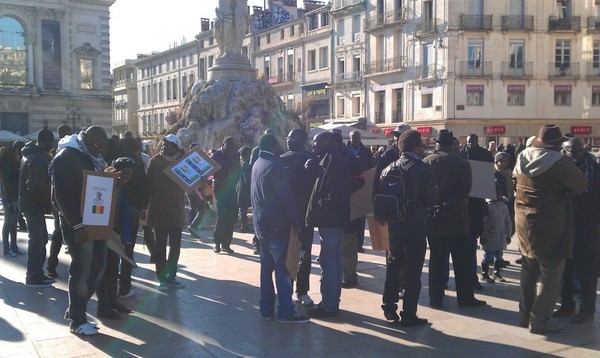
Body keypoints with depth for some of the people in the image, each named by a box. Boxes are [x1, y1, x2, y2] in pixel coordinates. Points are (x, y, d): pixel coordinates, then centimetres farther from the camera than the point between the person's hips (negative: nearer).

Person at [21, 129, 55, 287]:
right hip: (34, 205, -10)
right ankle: (33, 277, 6)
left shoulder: (30, 154, 11)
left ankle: (37, 273, 24)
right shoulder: (39, 160, -22)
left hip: (29, 202, 10)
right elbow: (41, 186, -23)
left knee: (40, 239, 16)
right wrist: (49, 205, -12)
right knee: (37, 240, -2)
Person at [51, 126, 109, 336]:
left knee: (98, 266, 10)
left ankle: (75, 309, 24)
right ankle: (77, 320, 12)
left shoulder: (93, 157, 14)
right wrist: (78, 225, -21)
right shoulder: (65, 158, -12)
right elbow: (62, 195, -18)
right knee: (81, 270, -2)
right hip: (77, 224, -8)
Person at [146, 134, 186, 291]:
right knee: (161, 245, 3)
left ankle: (171, 276, 20)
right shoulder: (156, 161, -3)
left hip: (176, 210, 3)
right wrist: (149, 204, -11)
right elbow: (149, 183, -6)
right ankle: (162, 278, 10)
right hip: (159, 209, -3)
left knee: (175, 245, 8)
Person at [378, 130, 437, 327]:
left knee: (394, 264, 20)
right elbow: (432, 198, -15)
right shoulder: (423, 168, -12)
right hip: (415, 225, -5)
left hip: (394, 223, 5)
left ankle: (389, 307, 23)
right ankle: (409, 314, 7)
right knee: (413, 270, 3)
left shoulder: (389, 169, 2)